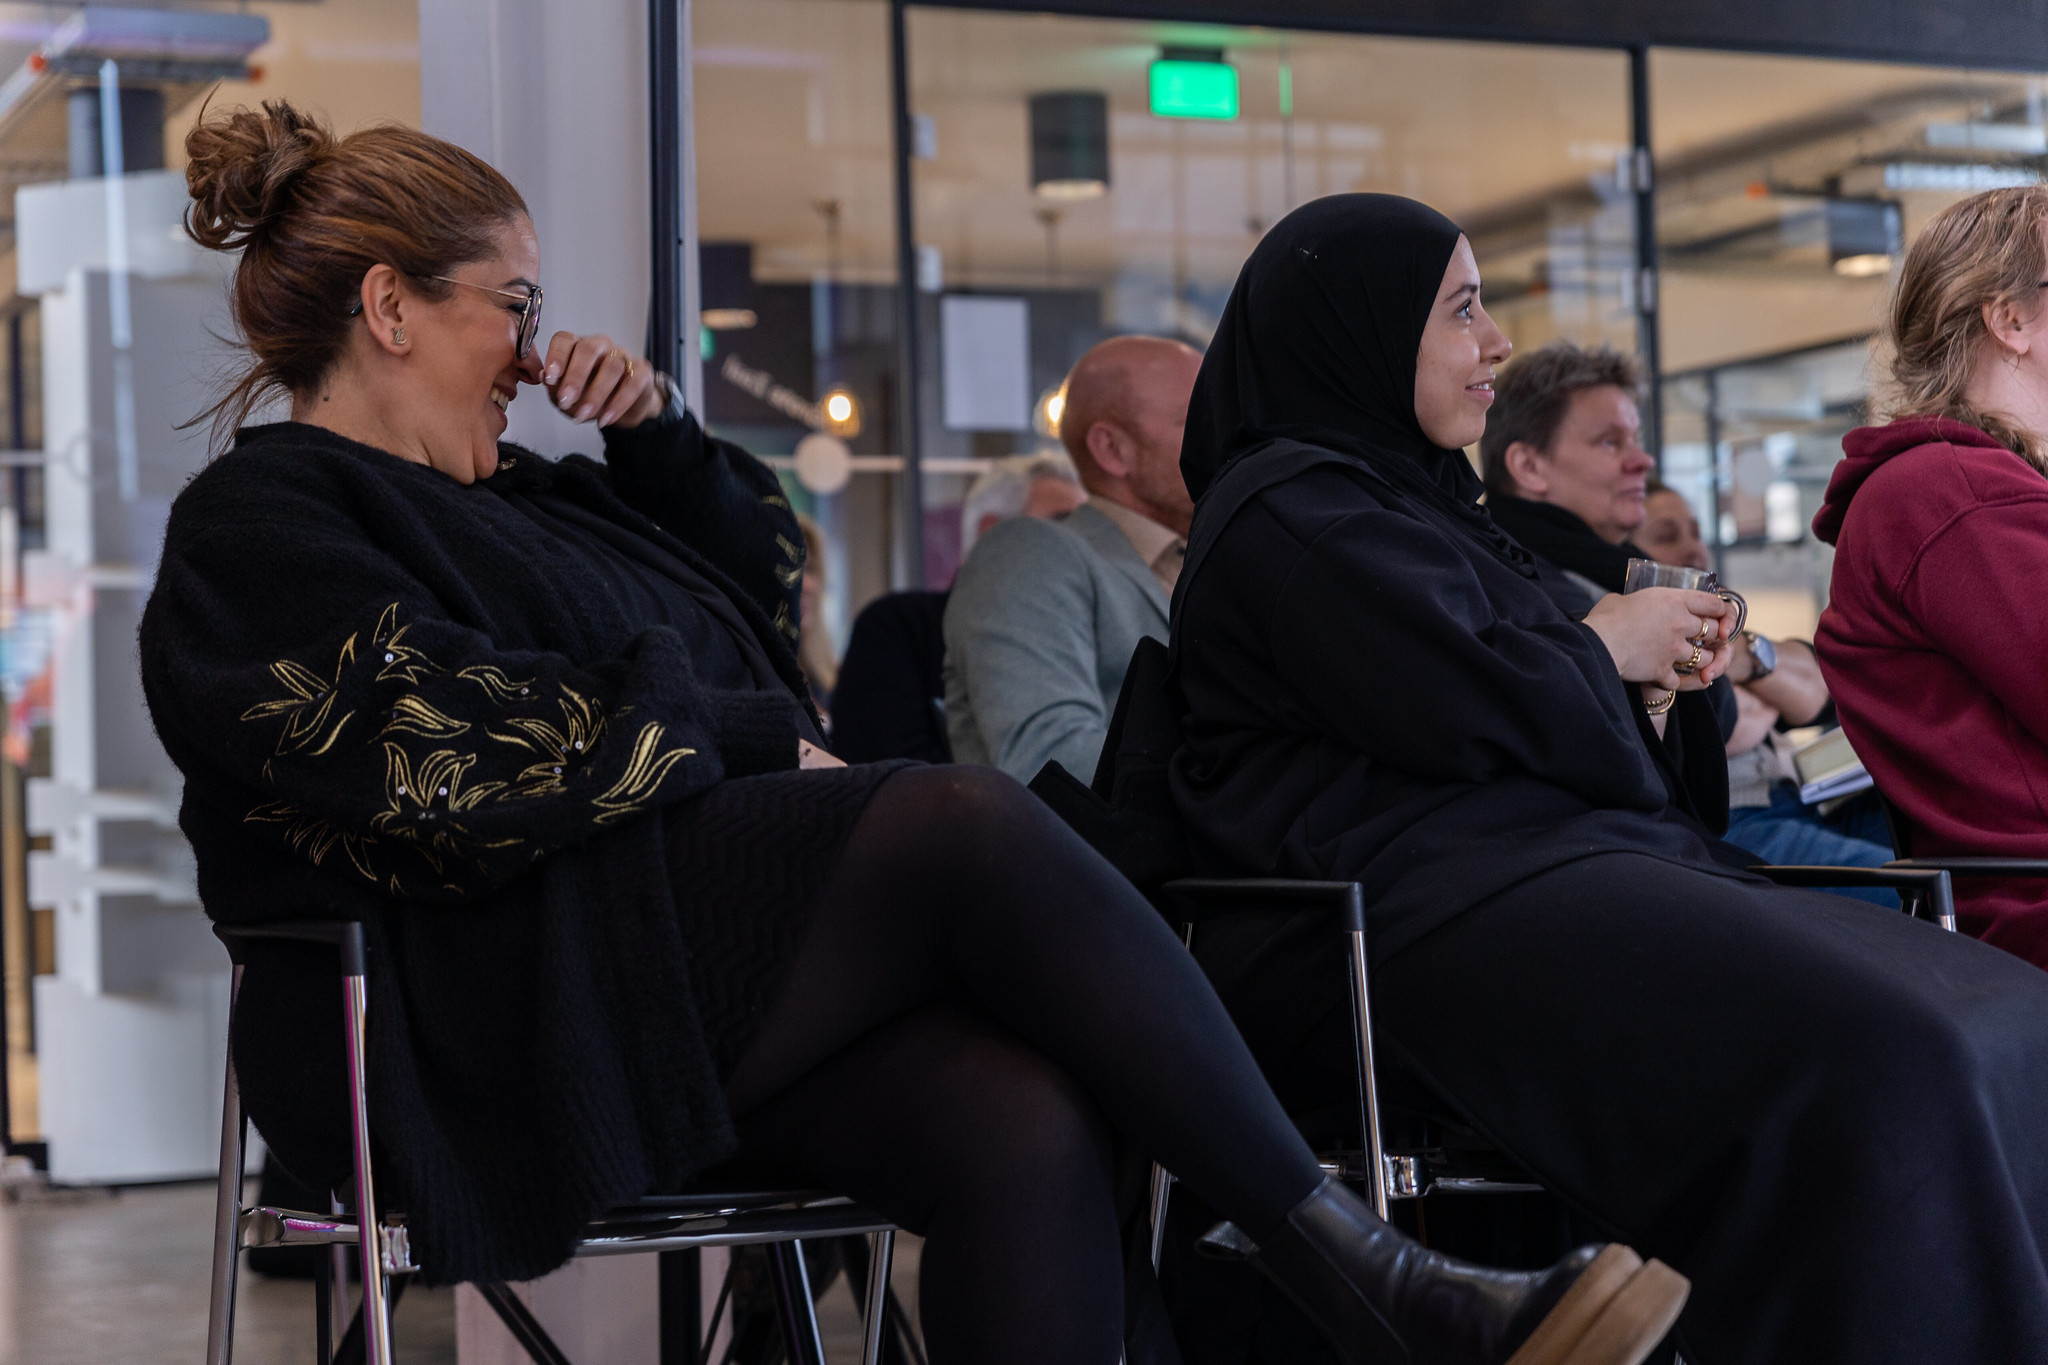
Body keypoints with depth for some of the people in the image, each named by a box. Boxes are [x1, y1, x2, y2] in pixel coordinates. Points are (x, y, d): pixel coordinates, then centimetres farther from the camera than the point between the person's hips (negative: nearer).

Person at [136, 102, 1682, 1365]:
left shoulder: (503, 494, 28)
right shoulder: (260, 523, 2)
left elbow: (759, 587, 35)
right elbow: (439, 754, -14)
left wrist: (661, 436, 16)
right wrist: (754, 738, -7)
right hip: (520, 1019, -8)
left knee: (1024, 1127, -23)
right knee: (971, 818, -27)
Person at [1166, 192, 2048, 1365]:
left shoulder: (1405, 495, 30)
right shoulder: (1289, 513, -2)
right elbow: (1471, 707, -14)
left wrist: (1646, 656, 11)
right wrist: (1604, 648, 4)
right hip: (1424, 898, -10)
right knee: (1885, 1059, -32)